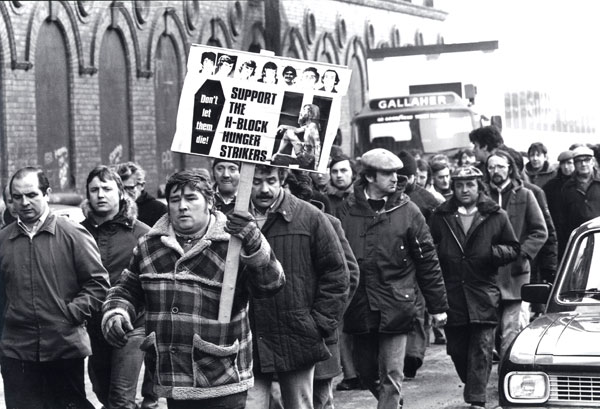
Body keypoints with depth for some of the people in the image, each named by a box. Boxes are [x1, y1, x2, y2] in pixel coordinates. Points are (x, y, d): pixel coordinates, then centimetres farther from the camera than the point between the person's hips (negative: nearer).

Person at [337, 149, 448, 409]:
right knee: (366, 371, 14)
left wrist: (438, 306, 2)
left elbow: (428, 261, 2)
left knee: (391, 375, -3)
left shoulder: (407, 211, -1)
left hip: (395, 307, -2)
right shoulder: (348, 211, 0)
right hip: (359, 307, 2)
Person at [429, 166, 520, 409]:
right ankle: (473, 386, 32)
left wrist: (494, 252, -12)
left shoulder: (496, 216, 3)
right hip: (451, 295, 2)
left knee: (481, 350, -5)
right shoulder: (440, 217, 7)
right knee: (457, 349, 9)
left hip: (483, 295, -2)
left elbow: (513, 249, 9)